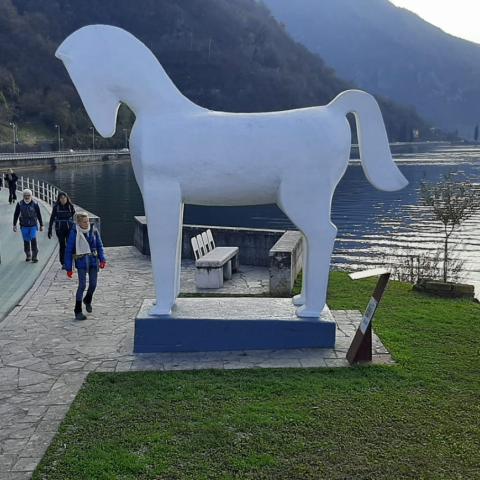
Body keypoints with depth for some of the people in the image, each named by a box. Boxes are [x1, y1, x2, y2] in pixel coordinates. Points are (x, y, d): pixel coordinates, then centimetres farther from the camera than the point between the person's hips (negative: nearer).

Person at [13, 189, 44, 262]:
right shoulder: (20, 204, -3)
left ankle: (35, 256, -2)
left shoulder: (35, 204, -6)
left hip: (33, 226, -2)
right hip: (24, 226, 2)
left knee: (33, 240, -12)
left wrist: (41, 225, 6)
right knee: (26, 242, 7)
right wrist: (14, 225, 6)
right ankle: (28, 255, 24)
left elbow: (39, 215, 2)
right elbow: (16, 214, 6)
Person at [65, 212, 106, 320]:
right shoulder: (74, 233, -8)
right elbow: (68, 250, -4)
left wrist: (102, 259, -4)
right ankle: (78, 311, 3)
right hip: (81, 261, -4)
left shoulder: (93, 231, 2)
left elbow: (99, 246, 9)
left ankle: (87, 300, 41)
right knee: (82, 285, -9)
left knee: (93, 284, 9)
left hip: (93, 260, 4)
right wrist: (69, 268, -5)